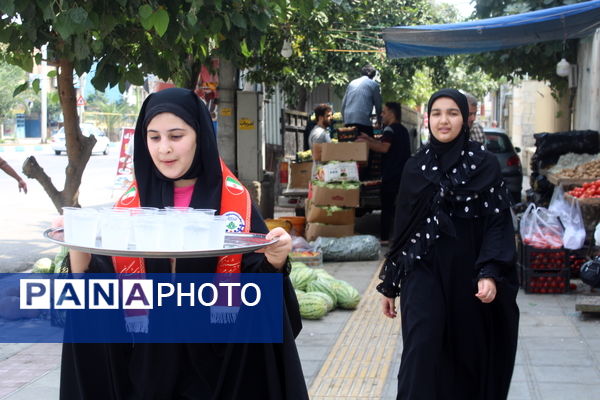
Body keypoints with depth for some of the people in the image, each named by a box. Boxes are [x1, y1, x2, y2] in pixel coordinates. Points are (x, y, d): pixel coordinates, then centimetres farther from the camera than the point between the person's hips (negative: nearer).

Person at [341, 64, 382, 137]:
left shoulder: (352, 83, 20)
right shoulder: (374, 84, 7)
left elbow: (343, 104, 19)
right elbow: (378, 106, 10)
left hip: (348, 121, 5)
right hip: (363, 120, -5)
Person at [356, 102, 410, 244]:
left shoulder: (390, 129, -11)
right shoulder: (402, 130, 18)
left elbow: (384, 147, -24)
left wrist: (365, 142, -17)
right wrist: (368, 138, 20)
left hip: (391, 175, -9)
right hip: (402, 174, 9)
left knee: (387, 206, -5)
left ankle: (384, 238, -5)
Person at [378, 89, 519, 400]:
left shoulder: (484, 164, -1)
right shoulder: (415, 166, 6)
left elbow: (498, 222, -6)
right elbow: (402, 226, 9)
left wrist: (490, 273, -20)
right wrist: (389, 285, 9)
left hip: (466, 271, -1)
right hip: (424, 272, 1)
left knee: (467, 353, 9)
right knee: (421, 351, -11)